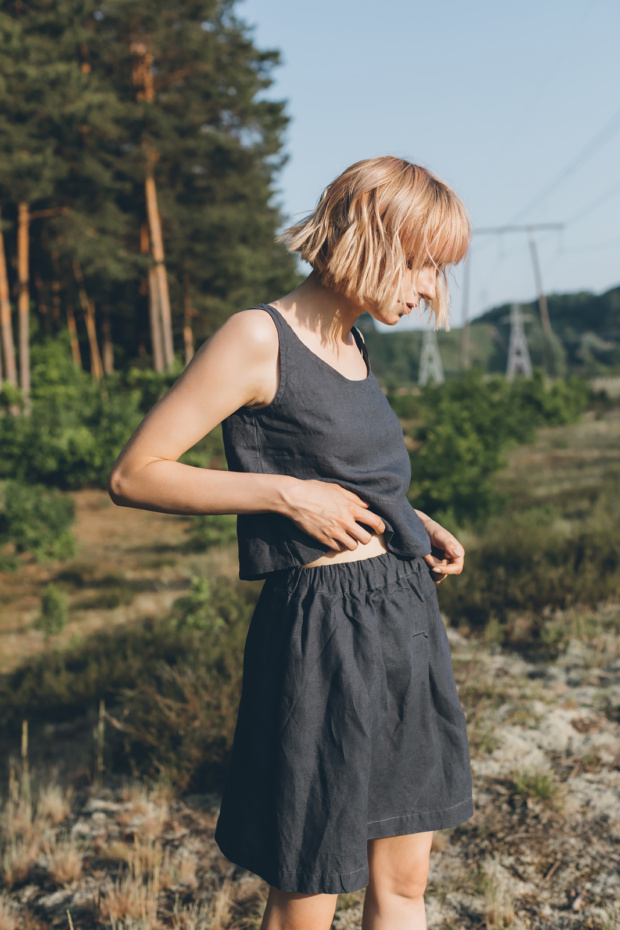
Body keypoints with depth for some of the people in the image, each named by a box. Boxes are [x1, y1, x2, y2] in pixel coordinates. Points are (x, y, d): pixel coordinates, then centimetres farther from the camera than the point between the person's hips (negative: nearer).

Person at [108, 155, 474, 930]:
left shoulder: (350, 345, 14)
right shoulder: (258, 338, -11)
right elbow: (133, 475, -12)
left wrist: (409, 521, 10)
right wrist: (286, 493, -18)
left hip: (405, 615, 8)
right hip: (321, 628, -8)